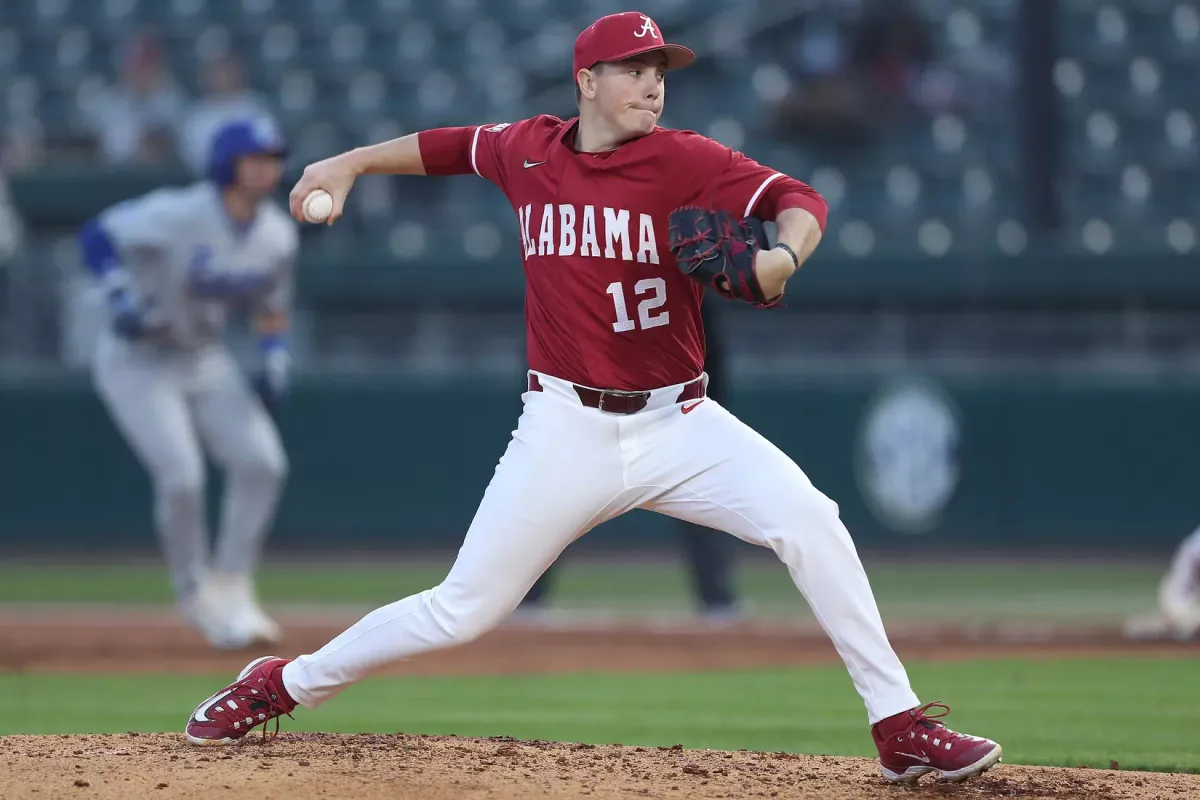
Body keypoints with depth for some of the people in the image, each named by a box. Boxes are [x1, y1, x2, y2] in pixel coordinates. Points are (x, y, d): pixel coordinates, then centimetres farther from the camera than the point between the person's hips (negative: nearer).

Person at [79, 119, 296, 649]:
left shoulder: (278, 235, -3)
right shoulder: (177, 215, -24)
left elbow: (272, 303, 13)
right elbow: (97, 234, -20)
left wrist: (275, 361, -2)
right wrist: (120, 298, -33)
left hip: (205, 361, 7)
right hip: (136, 361, -7)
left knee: (261, 462, -8)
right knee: (181, 476, -18)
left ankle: (232, 591, 7)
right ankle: (197, 598, 4)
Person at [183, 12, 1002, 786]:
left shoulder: (685, 159, -5)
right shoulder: (528, 150, 3)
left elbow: (801, 200, -14)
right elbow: (449, 147, 24)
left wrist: (781, 258, -34)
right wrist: (350, 163, 19)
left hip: (679, 425, -1)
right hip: (567, 431, 1)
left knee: (809, 519, -23)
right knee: (462, 610, -1)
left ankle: (900, 726, -16)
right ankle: (285, 685, 22)